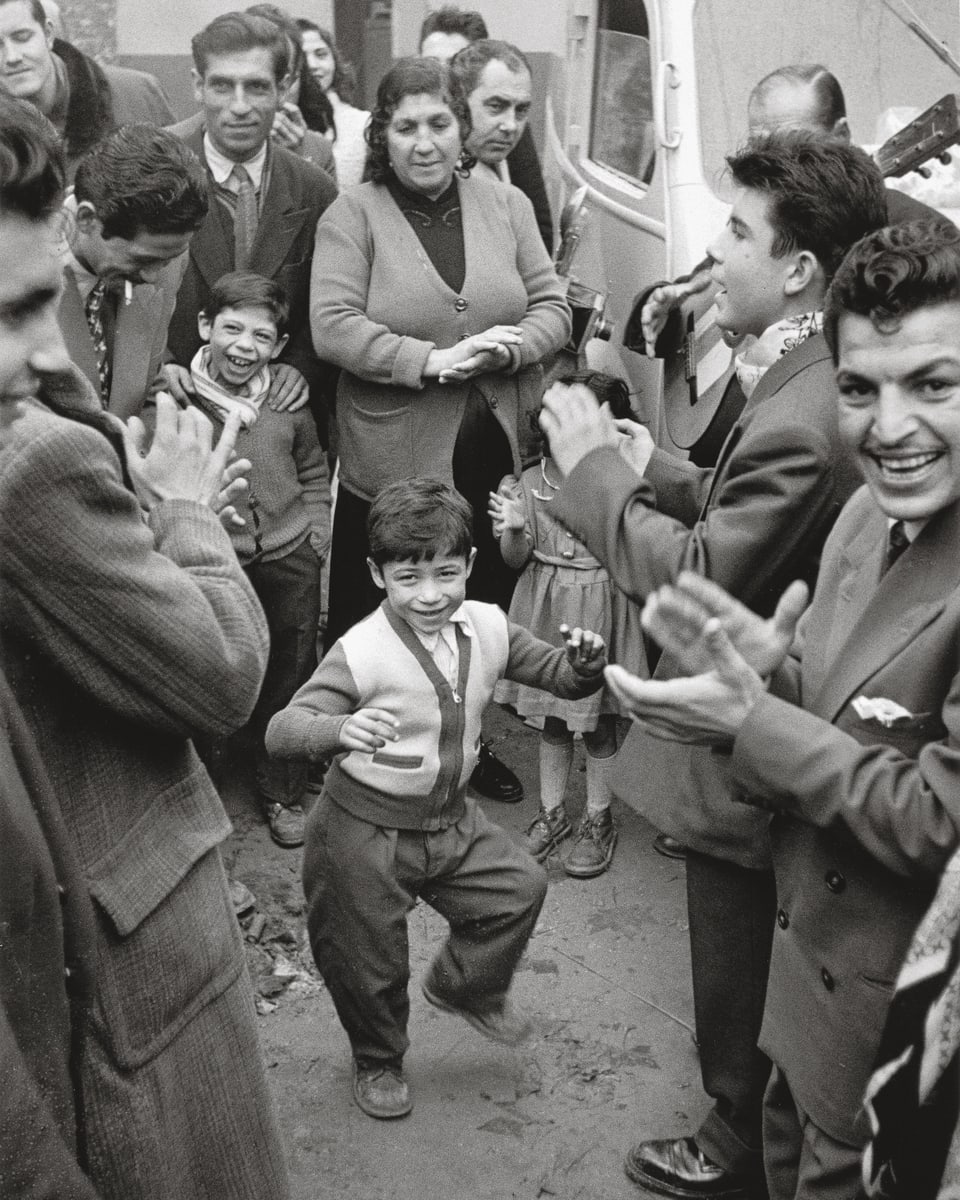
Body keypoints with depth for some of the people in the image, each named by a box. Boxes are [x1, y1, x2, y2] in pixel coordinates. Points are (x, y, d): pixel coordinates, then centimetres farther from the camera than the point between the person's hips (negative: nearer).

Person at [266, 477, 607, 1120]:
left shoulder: (487, 627, -7)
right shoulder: (361, 651, -26)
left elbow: (557, 672, 4)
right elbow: (281, 729, -31)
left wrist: (585, 664, -20)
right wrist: (340, 730, -52)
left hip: (452, 818, 5)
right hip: (365, 831, -5)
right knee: (371, 966, 9)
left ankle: (465, 986, 38)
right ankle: (377, 1060, 42)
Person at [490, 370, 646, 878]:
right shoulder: (532, 481, -3)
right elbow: (517, 560, 1)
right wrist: (514, 529, -19)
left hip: (601, 609, -3)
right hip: (546, 607, 3)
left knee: (598, 718, 9)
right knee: (551, 716, 16)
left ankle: (598, 820, 27)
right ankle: (551, 812, 32)